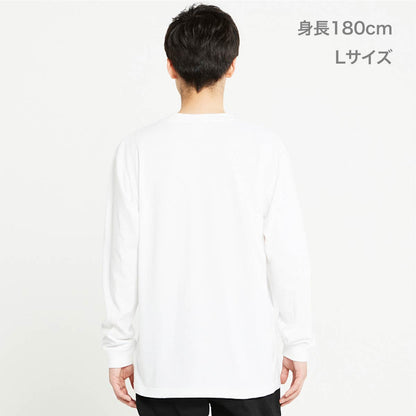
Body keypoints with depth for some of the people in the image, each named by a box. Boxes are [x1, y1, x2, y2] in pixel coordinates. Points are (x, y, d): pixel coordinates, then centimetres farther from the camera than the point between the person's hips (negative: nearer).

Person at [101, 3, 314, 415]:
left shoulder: (139, 148, -7)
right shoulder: (265, 146, -8)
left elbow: (123, 258, -5)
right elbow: (288, 256, -7)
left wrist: (118, 349, 5)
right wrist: (298, 345, 5)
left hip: (165, 363, 1)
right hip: (248, 363, 0)